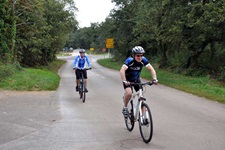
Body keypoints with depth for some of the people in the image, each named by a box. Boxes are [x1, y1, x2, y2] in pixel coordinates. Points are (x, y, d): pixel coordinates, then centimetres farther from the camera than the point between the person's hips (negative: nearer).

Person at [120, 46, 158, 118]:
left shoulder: (143, 60, -20)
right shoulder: (130, 60, -31)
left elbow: (151, 69, -20)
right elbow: (122, 70, -42)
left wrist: (154, 78, -35)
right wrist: (124, 81, -54)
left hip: (136, 79, 4)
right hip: (128, 80, -4)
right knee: (129, 93, -28)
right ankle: (125, 108, -2)